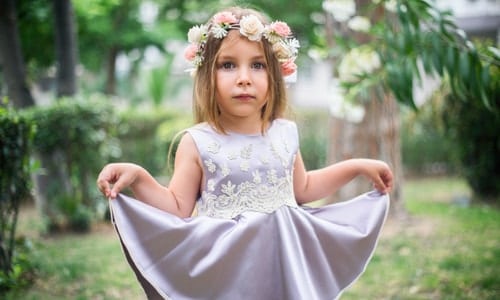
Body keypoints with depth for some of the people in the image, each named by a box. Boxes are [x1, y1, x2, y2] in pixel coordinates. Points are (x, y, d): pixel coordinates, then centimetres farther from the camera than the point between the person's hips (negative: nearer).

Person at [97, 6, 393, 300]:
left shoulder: (285, 134, 3)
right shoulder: (198, 143, -10)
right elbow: (178, 210, -8)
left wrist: (356, 166, 19)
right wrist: (138, 177, -22)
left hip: (284, 264, 4)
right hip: (225, 270, -3)